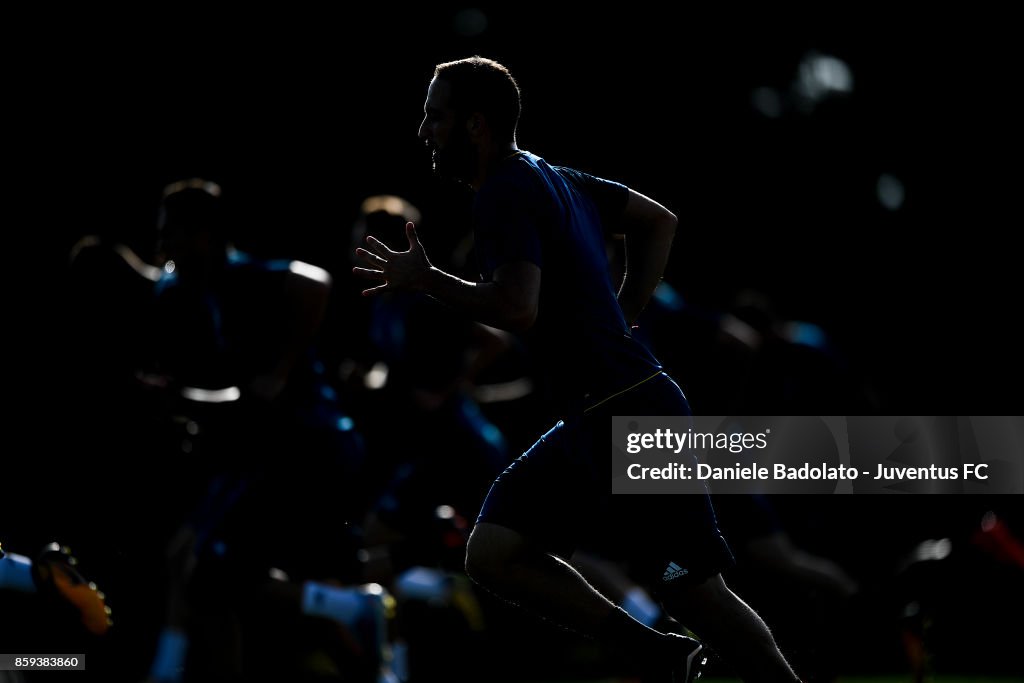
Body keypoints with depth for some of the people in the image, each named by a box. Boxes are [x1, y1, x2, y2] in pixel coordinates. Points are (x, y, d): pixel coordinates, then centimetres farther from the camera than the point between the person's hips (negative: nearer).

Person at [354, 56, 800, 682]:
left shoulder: (504, 194, -13)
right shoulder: (555, 178, 16)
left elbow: (517, 309, -27)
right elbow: (660, 221, 24)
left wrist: (426, 279, -13)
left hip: (628, 418, -10)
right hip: (592, 421, 10)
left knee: (698, 594, -6)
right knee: (492, 553, 5)